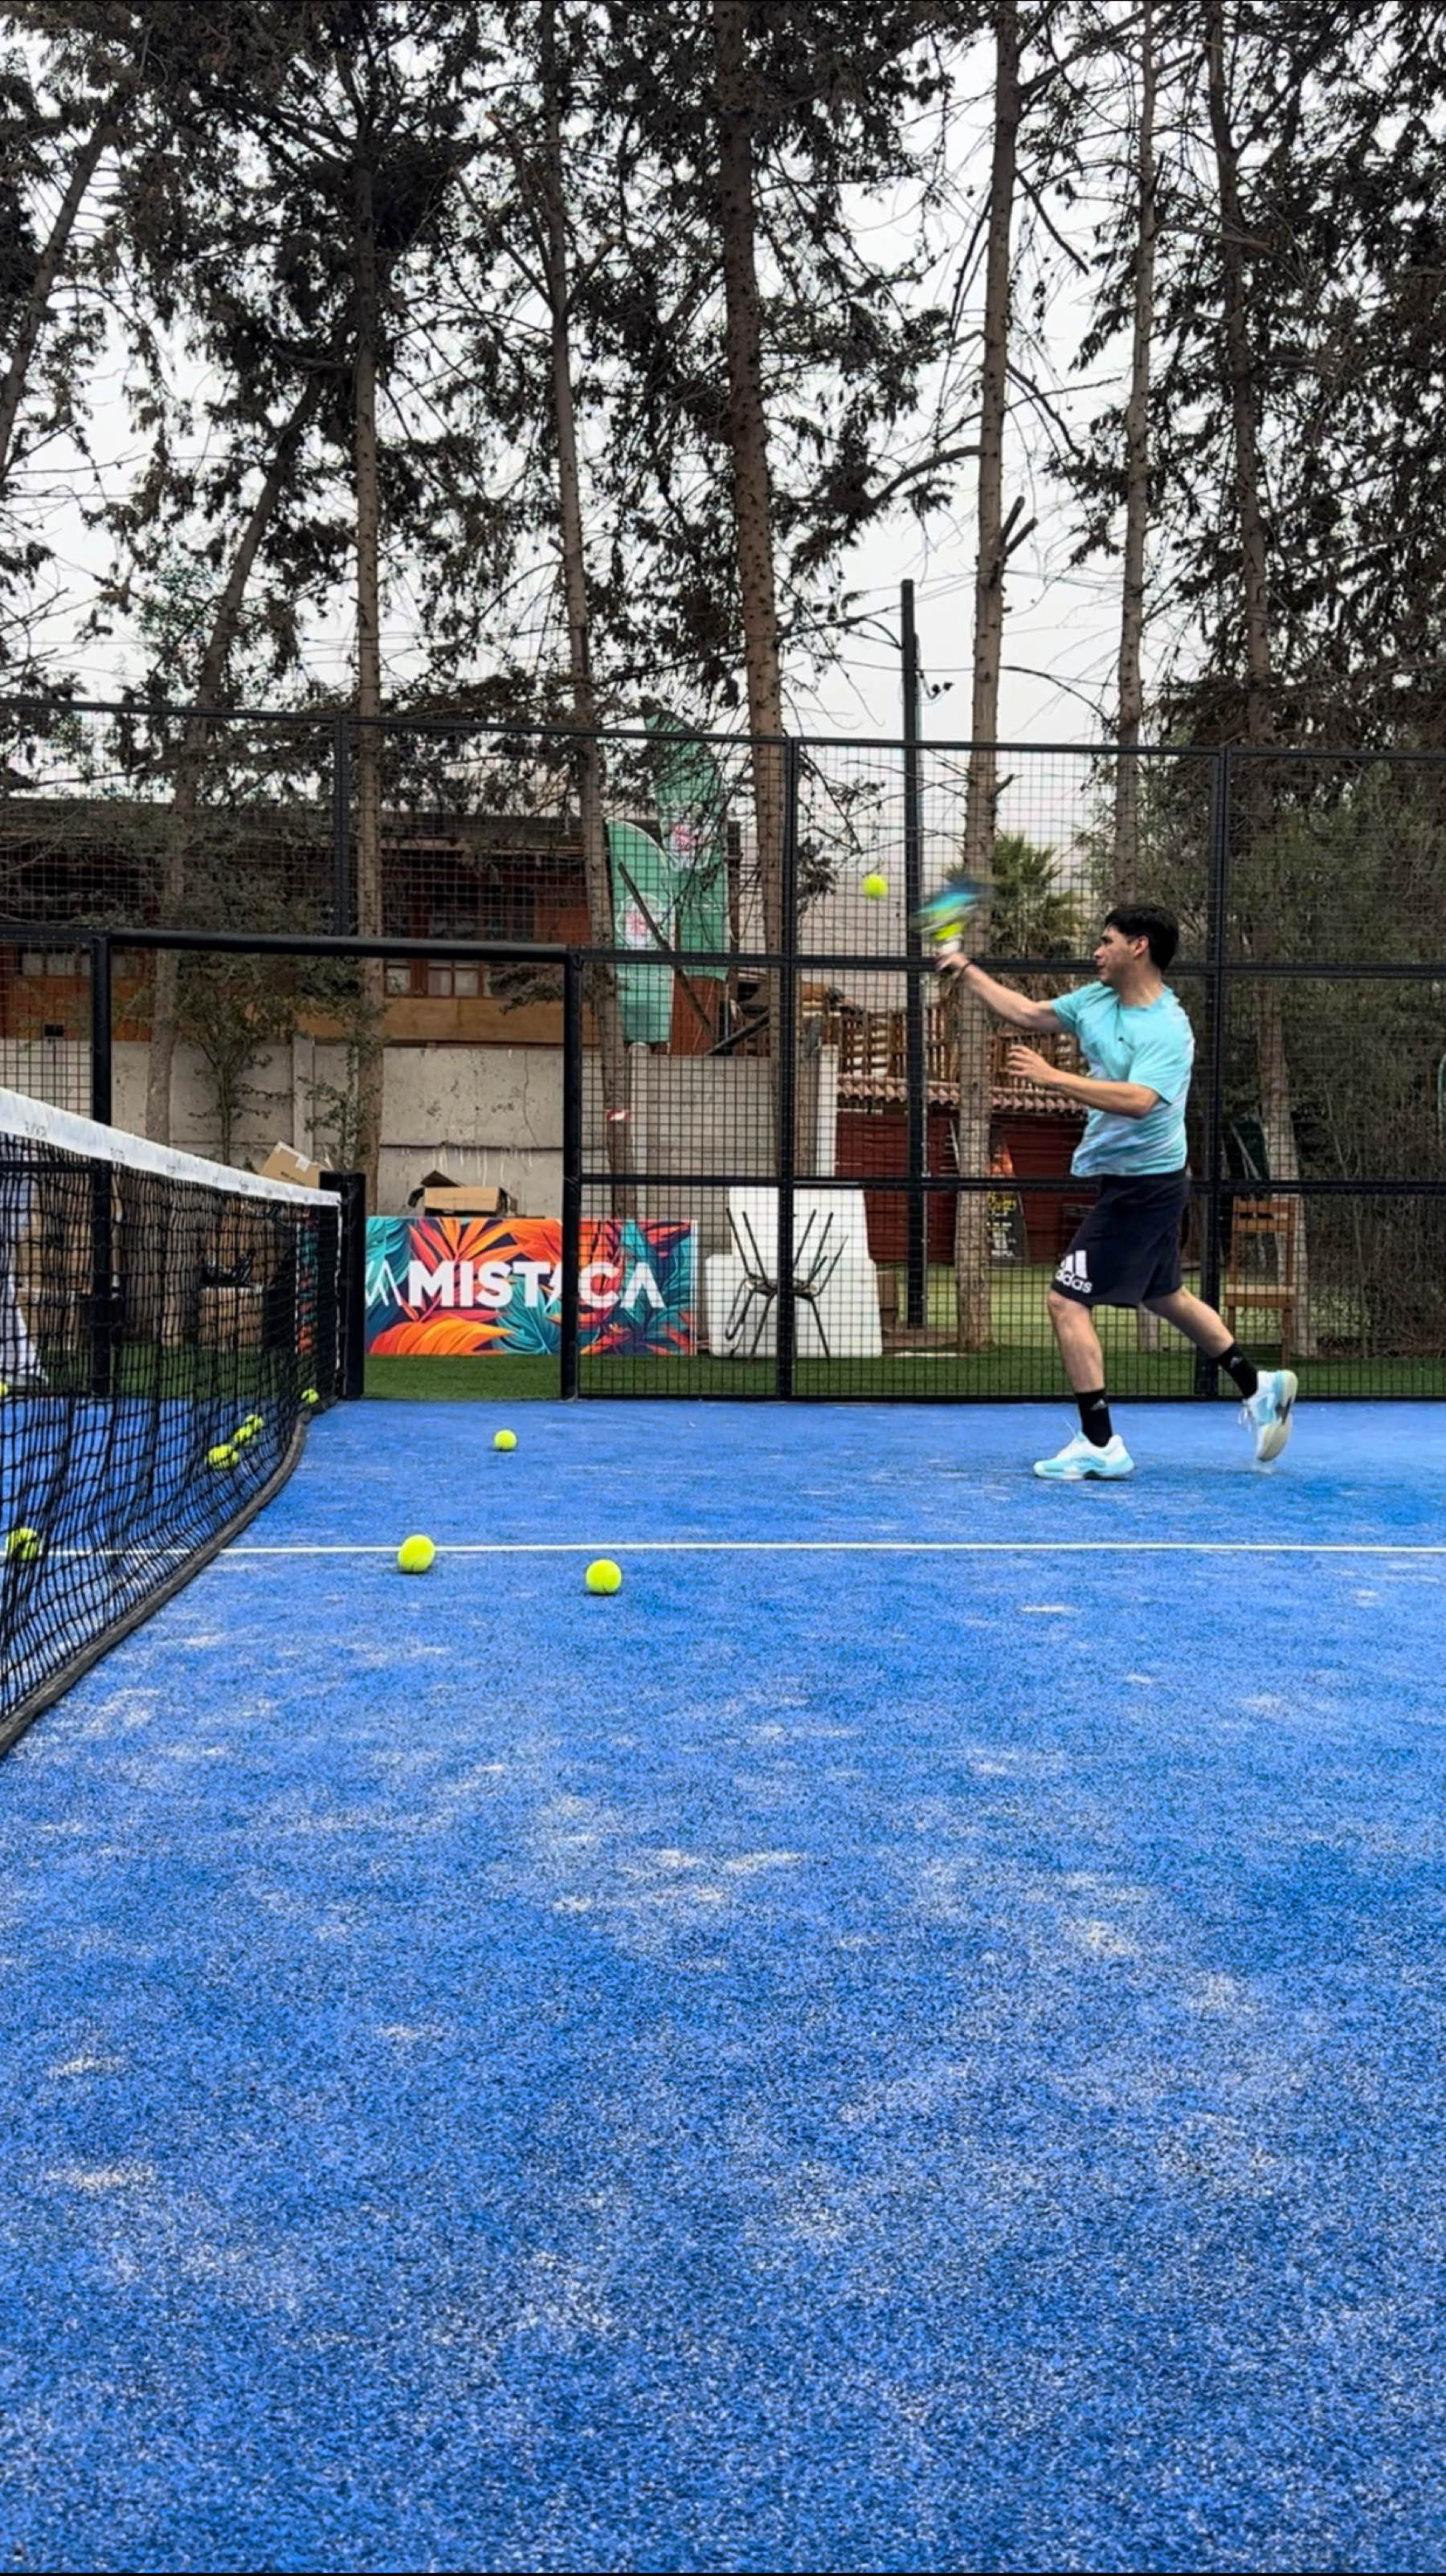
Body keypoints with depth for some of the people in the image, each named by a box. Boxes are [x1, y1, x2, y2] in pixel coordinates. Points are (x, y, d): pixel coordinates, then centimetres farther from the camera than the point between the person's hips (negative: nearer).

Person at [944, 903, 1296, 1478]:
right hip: (1141, 1185, 10)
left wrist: (1053, 1078, -36)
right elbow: (1025, 1013, 14)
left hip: (1141, 1186, -10)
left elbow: (1137, 1102, -36)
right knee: (1165, 1295, 23)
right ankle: (1258, 1387, 37)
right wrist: (967, 970, 12)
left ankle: (1100, 1446, -3)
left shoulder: (1168, 1030, -21)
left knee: (1067, 1301, -9)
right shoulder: (1096, 1001, 4)